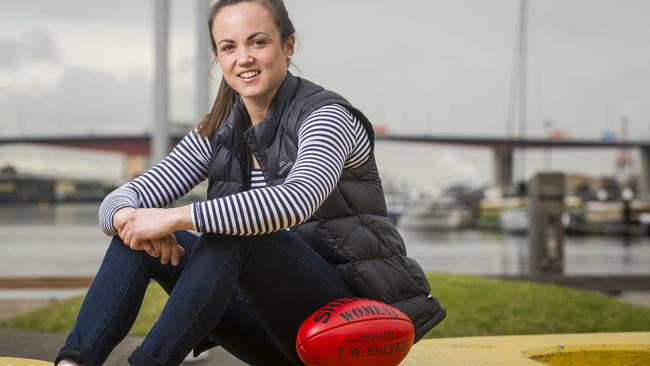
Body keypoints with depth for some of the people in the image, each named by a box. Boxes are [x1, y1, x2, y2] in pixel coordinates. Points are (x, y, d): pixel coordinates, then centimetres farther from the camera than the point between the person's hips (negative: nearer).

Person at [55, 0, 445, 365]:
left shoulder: (325, 116, -12)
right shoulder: (217, 136, 7)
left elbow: (297, 201, -34)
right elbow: (121, 199, 2)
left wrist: (176, 217, -34)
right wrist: (128, 217, -23)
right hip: (280, 330, 6)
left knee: (234, 233, -32)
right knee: (137, 237, -9)